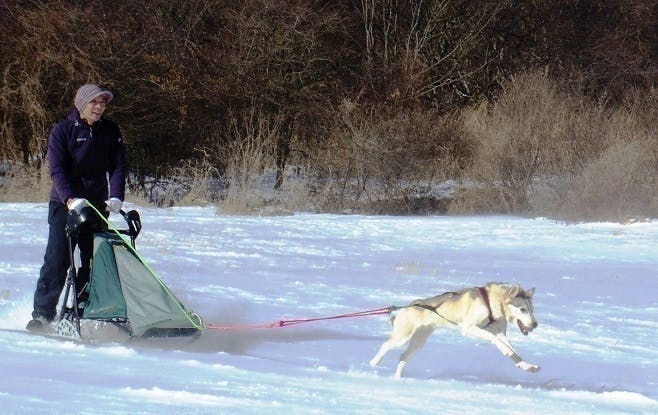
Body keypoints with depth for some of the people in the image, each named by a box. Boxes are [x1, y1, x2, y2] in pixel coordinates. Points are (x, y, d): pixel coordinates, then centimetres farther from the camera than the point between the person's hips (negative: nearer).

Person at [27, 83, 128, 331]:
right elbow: (57, 169, -11)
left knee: (93, 259, 1)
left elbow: (118, 166, 3)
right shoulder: (63, 131, -4)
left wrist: (116, 197, -14)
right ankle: (43, 311, -11)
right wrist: (71, 199, -27)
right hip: (64, 205, -3)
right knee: (57, 258, -11)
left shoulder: (110, 132, 7)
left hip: (98, 204, 3)